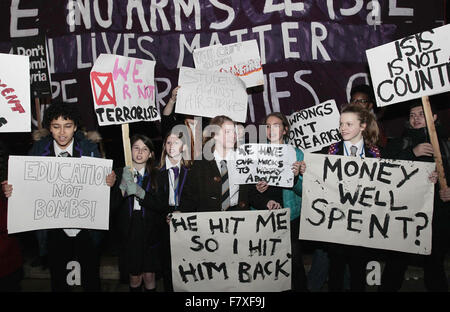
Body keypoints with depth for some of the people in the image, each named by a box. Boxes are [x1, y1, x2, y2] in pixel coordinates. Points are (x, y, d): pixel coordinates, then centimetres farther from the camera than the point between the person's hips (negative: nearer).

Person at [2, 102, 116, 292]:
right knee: (58, 283, 21)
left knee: (91, 282, 14)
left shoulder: (90, 149, -8)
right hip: (55, 232, 2)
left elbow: (101, 182, -4)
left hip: (87, 231, -1)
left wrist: (110, 181, -26)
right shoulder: (38, 150, -4)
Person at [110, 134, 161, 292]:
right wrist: (123, 186, -22)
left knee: (149, 276, 7)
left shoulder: (156, 175, 1)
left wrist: (139, 191, -23)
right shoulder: (120, 174, 2)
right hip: (128, 231, 0)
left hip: (149, 231, 0)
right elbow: (112, 206, -7)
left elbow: (159, 205, -9)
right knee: (134, 276, 10)